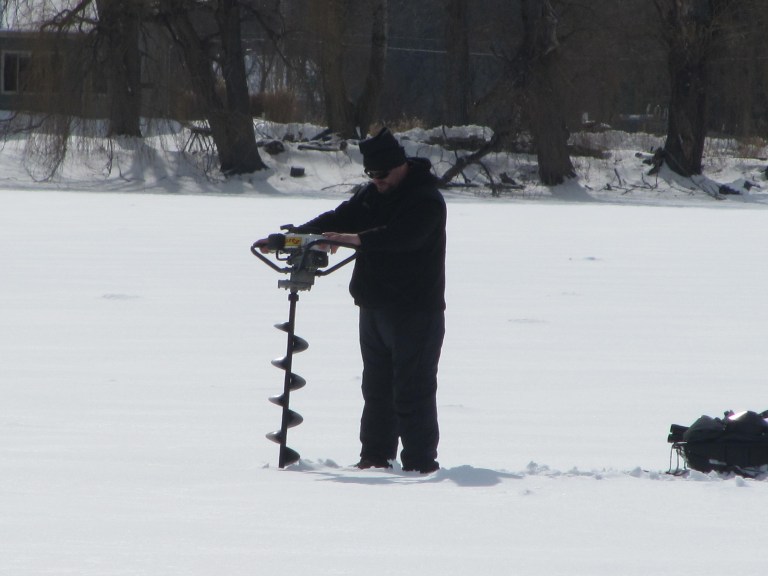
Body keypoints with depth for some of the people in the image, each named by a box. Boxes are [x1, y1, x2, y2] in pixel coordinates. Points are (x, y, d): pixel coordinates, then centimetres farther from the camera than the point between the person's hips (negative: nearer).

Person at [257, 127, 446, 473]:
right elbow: (339, 219, 9)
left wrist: (359, 239, -41)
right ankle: (375, 457, 18)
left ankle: (420, 463, -6)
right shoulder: (371, 194, 13)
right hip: (374, 307, 8)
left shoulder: (425, 200, -13)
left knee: (412, 391, -8)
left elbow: (402, 235, -29)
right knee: (376, 388, 12)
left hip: (416, 311, -8)